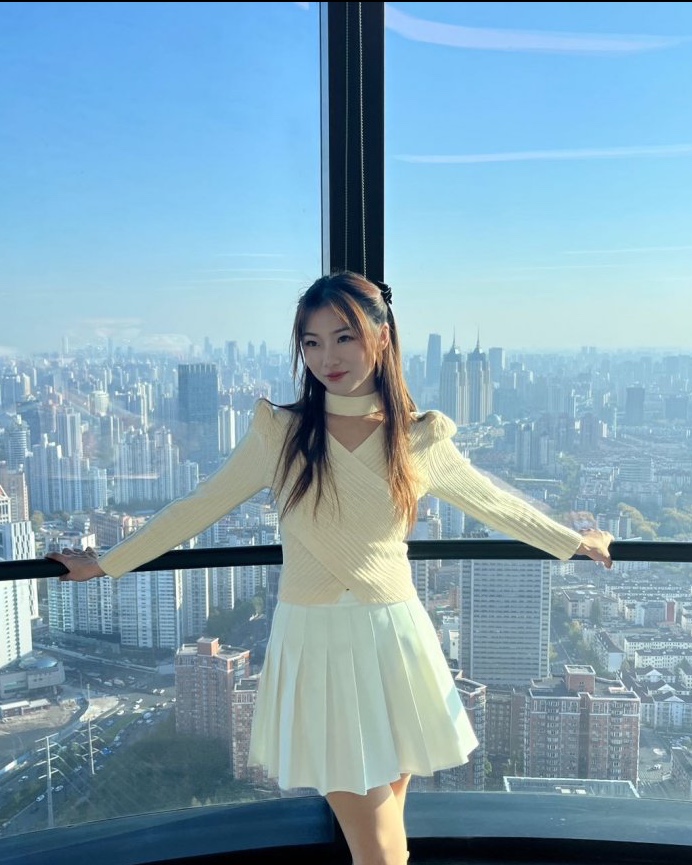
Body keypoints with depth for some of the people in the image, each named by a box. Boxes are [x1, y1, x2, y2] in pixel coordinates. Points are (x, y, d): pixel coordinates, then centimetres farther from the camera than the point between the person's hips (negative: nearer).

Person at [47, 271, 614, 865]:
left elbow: (496, 505, 15)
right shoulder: (279, 431, -2)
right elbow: (199, 507, 5)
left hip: (393, 640, 1)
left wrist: (575, 542, 22)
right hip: (314, 643, -1)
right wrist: (107, 563, 10)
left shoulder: (422, 438, 1)